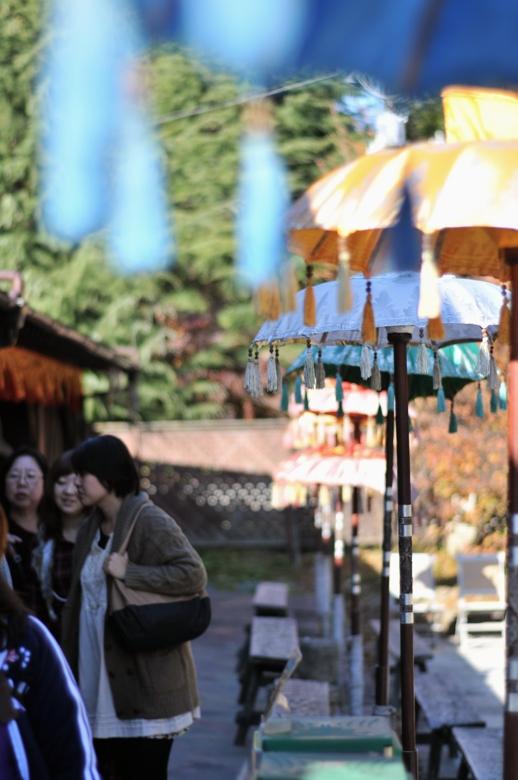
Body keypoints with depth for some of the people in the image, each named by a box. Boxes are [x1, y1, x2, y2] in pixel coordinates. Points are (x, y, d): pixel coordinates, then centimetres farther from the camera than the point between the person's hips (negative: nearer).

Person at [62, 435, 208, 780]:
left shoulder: (150, 522, -10)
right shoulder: (90, 531, 14)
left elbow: (194, 573, -19)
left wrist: (129, 573, -20)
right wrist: (72, 669, 14)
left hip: (145, 684, -7)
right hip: (100, 685, 8)